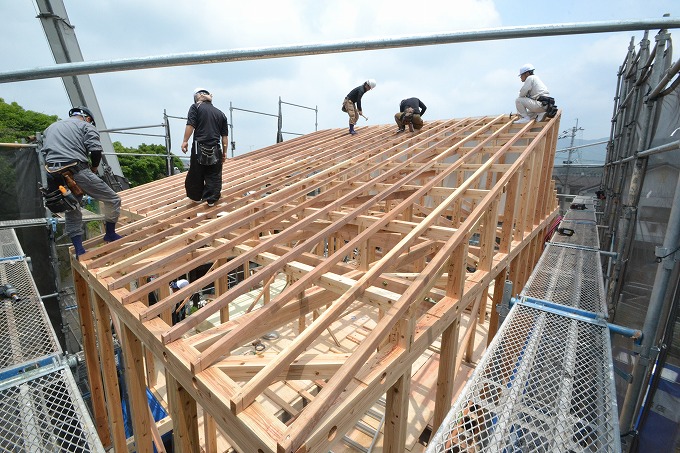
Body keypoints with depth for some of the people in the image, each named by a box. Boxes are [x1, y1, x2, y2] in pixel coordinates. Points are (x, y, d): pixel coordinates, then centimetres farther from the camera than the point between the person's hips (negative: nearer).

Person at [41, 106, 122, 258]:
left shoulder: (51, 127, 28)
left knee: (72, 215, 17)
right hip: (78, 172, -7)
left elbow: (45, 151, 23)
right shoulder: (86, 126, 7)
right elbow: (96, 150, -9)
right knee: (112, 200, 5)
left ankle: (79, 251, 18)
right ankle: (110, 234, 16)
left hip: (55, 177, 7)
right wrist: (94, 167, 7)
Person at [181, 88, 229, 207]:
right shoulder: (220, 113, 14)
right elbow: (225, 136, 10)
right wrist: (224, 152, 14)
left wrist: (185, 141, -5)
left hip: (199, 147, -2)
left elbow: (190, 125, -9)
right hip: (215, 150, 2)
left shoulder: (196, 107, 4)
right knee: (214, 176, 9)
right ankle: (211, 199, 9)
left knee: (195, 174, 11)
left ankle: (196, 197, 22)